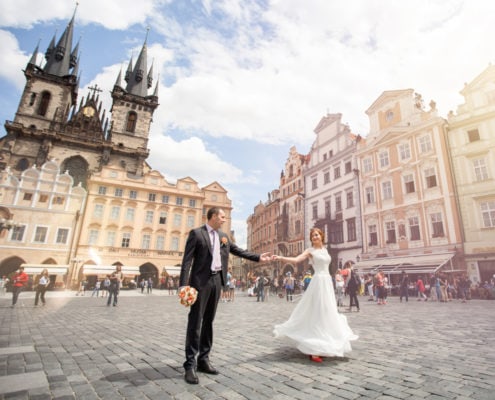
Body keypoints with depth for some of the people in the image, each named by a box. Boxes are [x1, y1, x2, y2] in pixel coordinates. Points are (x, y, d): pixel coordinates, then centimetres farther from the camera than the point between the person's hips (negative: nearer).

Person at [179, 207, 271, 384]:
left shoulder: (223, 236, 14)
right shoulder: (196, 233, -5)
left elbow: (238, 251, 18)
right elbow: (187, 259, -10)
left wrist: (258, 257, 13)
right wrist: (183, 284, -17)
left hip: (217, 280, 6)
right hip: (201, 280, -6)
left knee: (208, 321, 12)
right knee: (195, 321, -2)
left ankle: (203, 359, 22)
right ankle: (190, 364, 6)